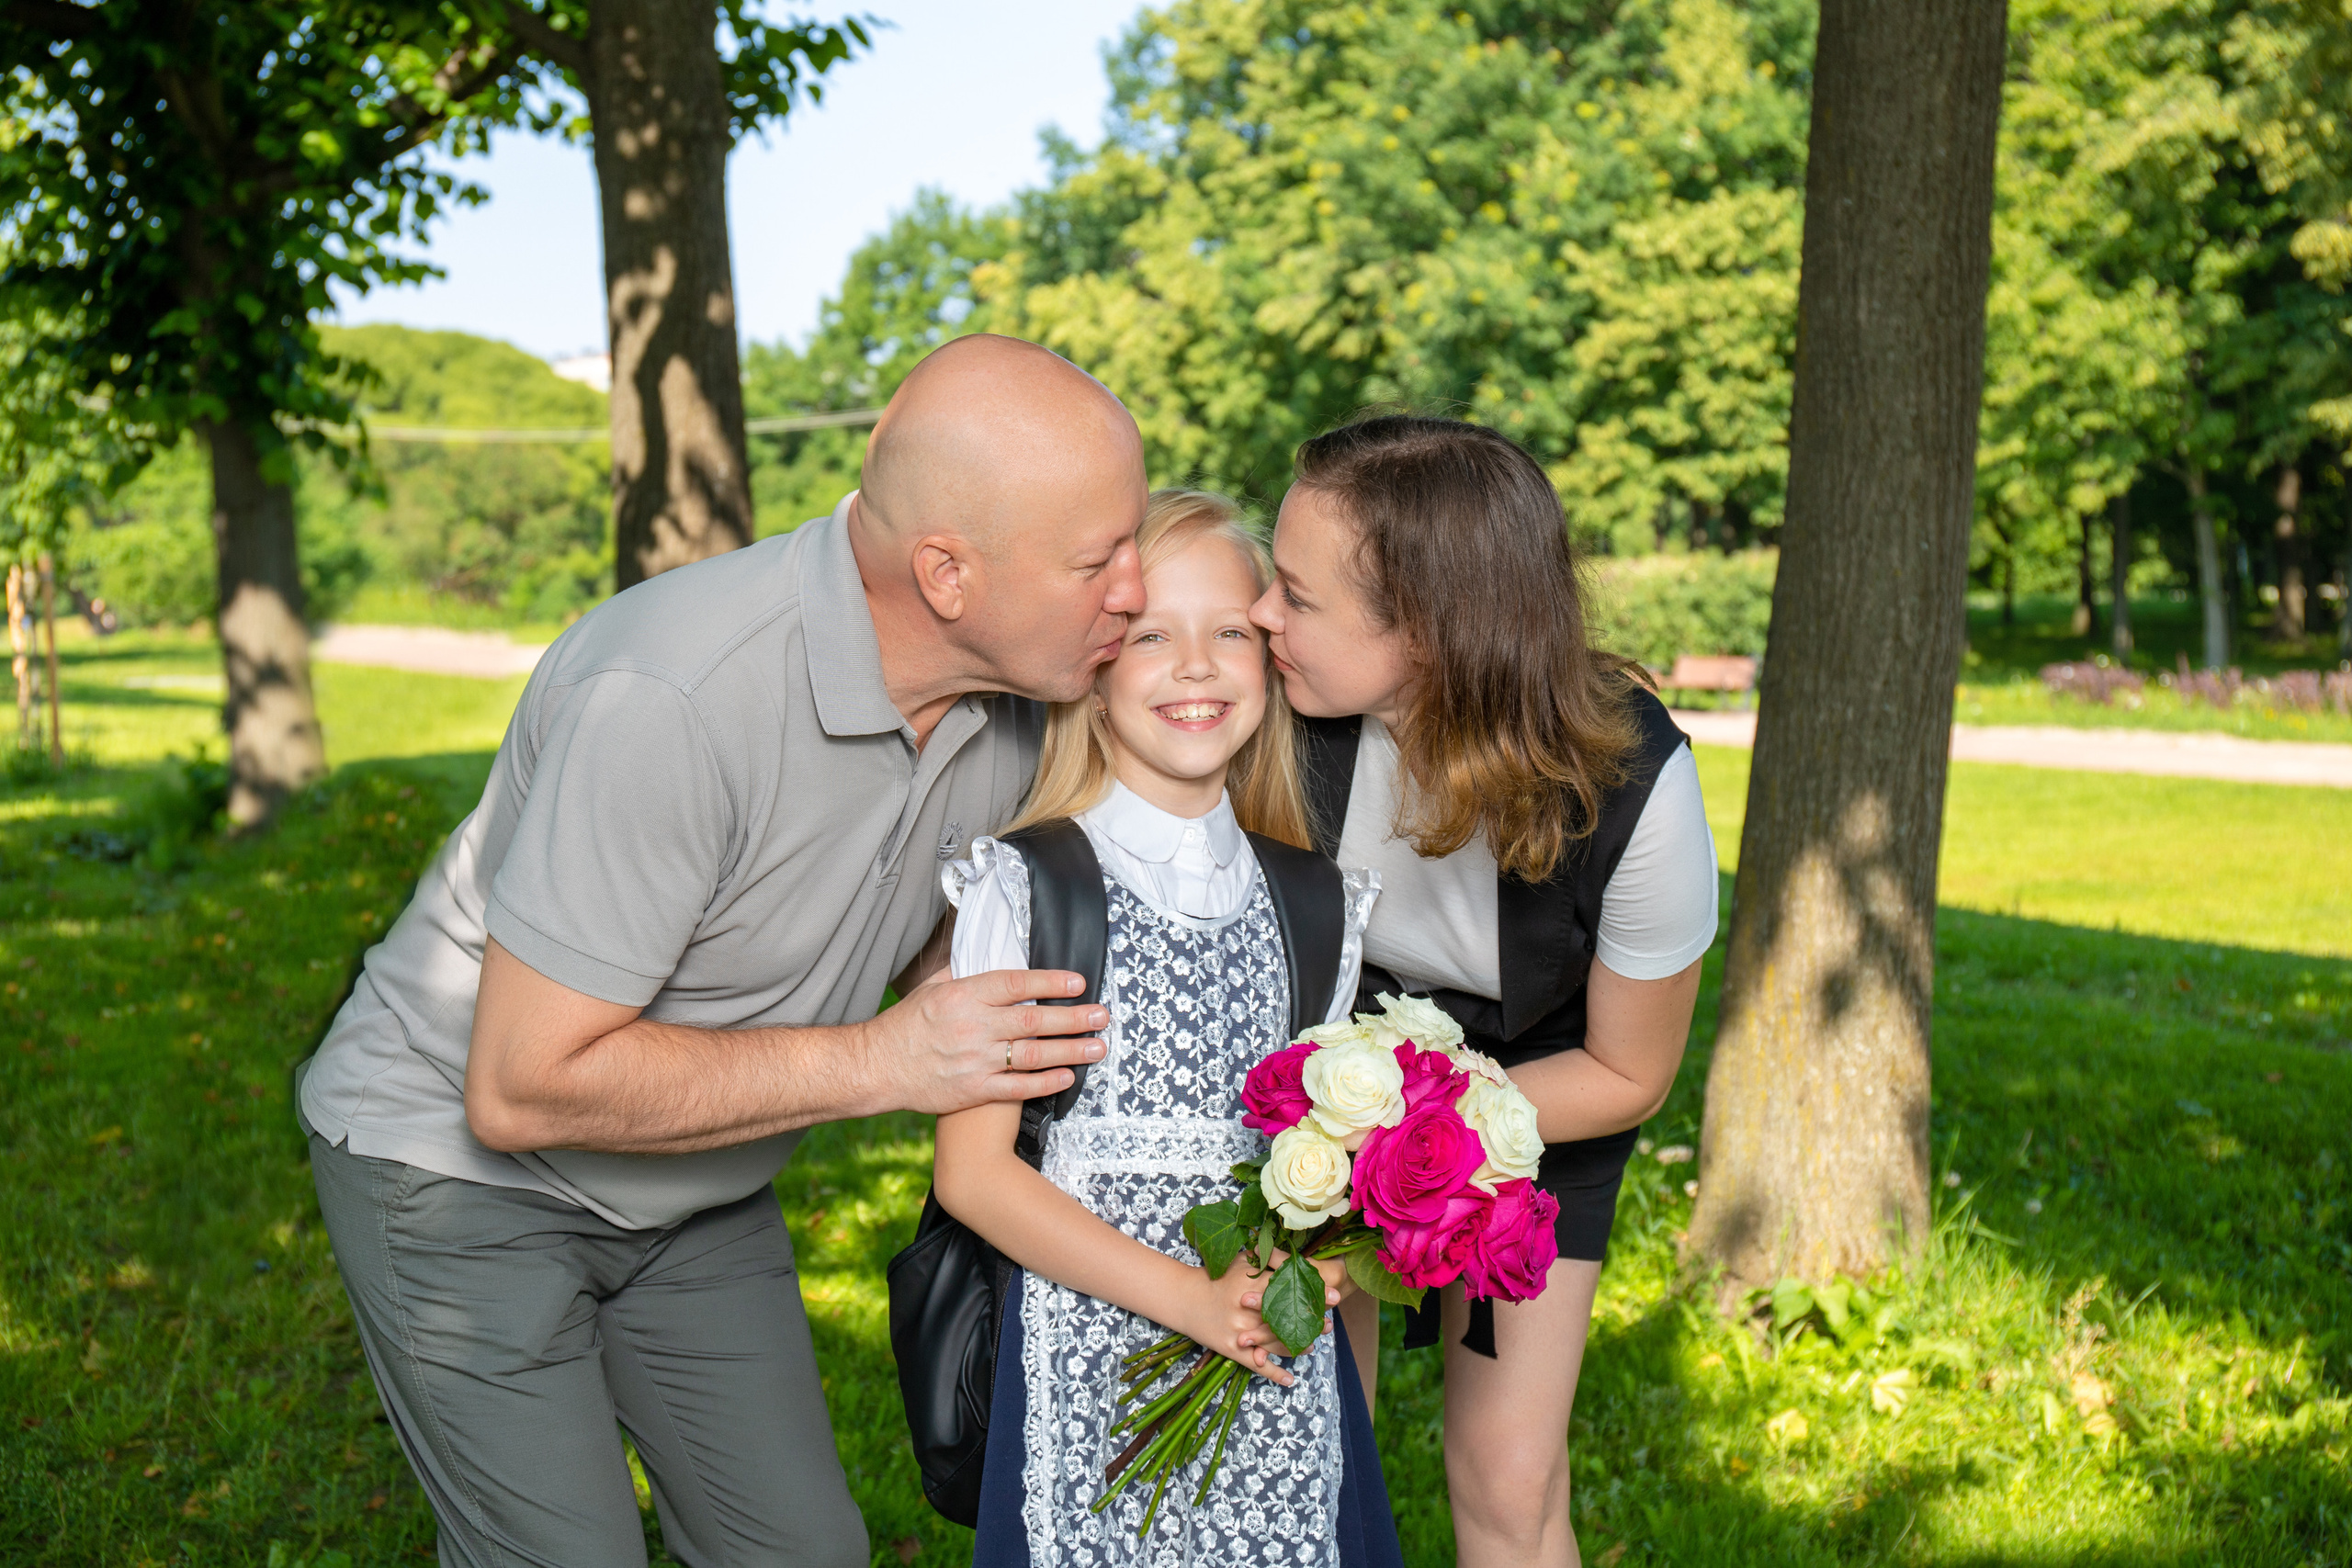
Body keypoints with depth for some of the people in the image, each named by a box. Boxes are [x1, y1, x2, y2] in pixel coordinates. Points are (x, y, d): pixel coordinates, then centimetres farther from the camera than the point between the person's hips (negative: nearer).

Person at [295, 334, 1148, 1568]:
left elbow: (938, 945, 8)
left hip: (697, 1191, 7)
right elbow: (522, 1087, -30)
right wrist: (880, 1063, -30)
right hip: (456, 1153, -6)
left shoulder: (1011, 684, -11)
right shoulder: (671, 699, -35)